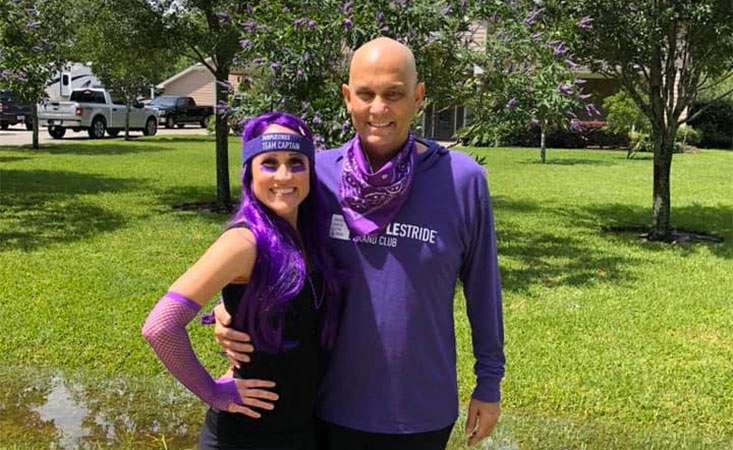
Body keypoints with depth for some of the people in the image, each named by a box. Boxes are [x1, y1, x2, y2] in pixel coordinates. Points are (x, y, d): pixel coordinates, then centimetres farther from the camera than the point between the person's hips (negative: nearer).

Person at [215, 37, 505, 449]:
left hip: (423, 411, -1)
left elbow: (482, 287, -2)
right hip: (332, 405, 1)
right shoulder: (319, 173, -9)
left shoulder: (462, 179, -12)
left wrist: (489, 382, 4)